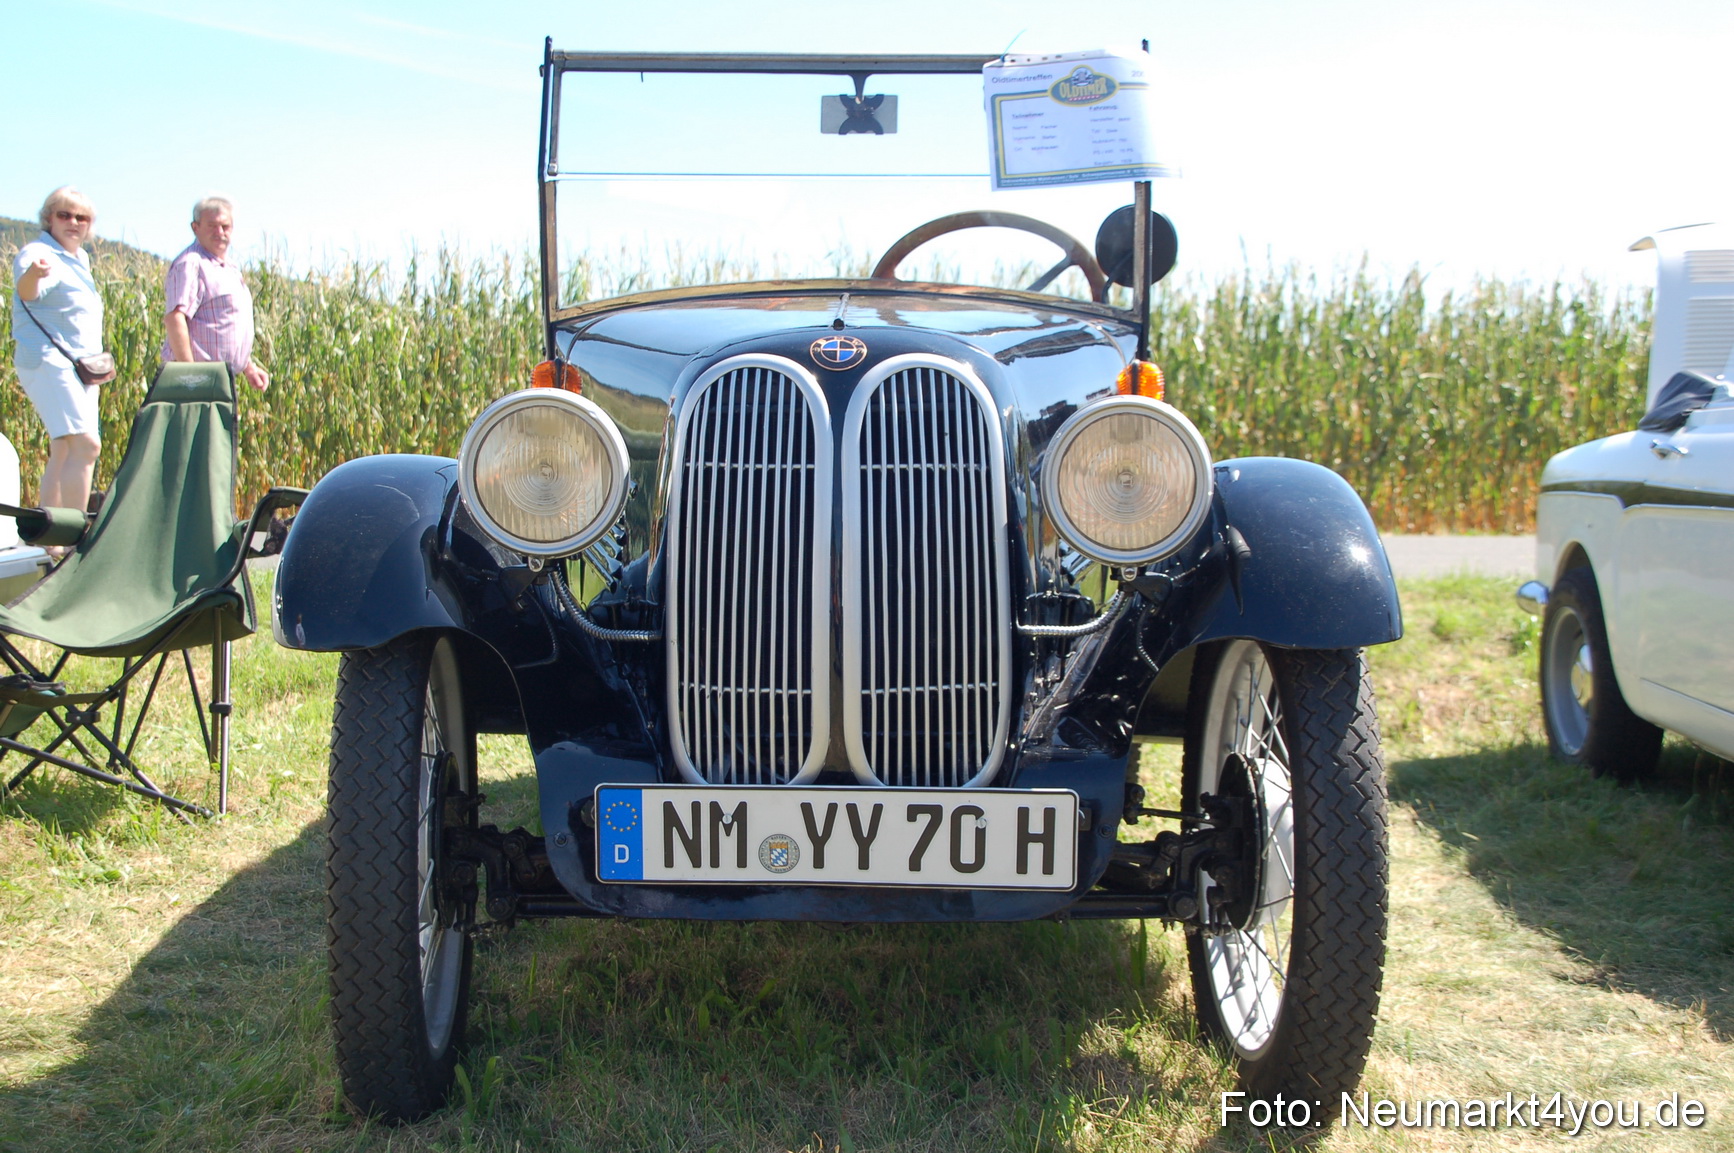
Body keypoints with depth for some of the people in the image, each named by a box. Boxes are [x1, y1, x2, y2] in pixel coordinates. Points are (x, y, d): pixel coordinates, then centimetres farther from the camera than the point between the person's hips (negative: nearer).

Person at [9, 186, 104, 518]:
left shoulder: (81, 259, 18)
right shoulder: (38, 253, -10)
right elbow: (27, 292, -31)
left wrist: (99, 362, 18)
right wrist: (32, 275, -54)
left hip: (81, 366, 10)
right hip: (49, 362, -9)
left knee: (65, 454, 9)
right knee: (86, 445, -21)